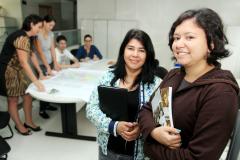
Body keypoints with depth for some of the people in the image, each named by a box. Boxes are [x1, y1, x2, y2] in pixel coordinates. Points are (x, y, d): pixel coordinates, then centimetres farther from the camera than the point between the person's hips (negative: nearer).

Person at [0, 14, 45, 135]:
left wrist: (41, 72, 8)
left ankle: (28, 122, 27)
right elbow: (24, 62, -30)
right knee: (13, 100, 7)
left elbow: (31, 55, 10)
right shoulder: (22, 38, -25)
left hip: (18, 71, 9)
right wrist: (36, 82, -31)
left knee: (28, 96, 11)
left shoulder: (27, 37, 6)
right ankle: (19, 125, 24)